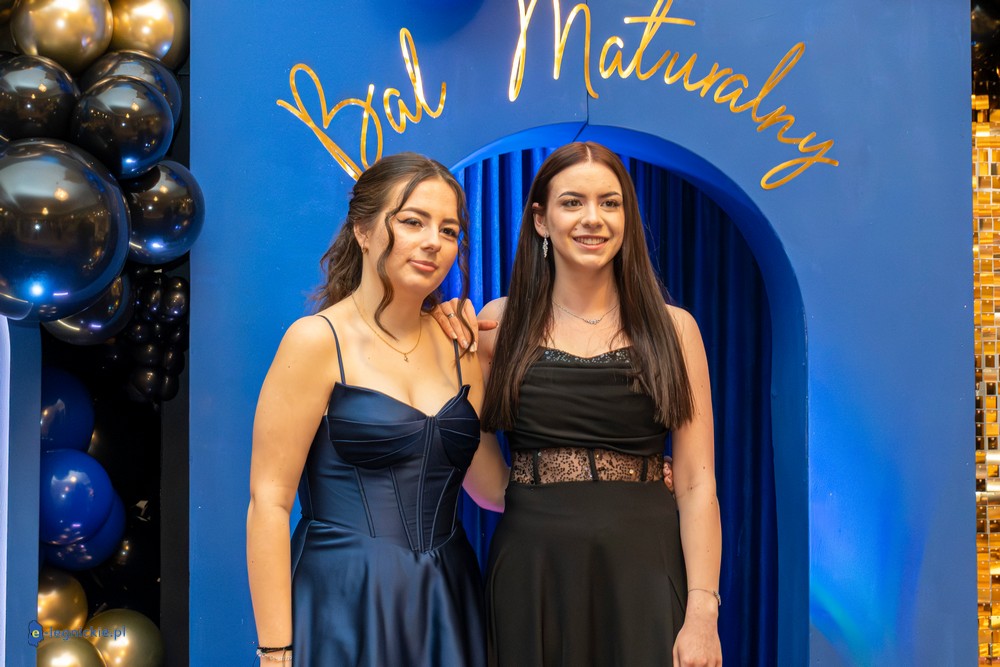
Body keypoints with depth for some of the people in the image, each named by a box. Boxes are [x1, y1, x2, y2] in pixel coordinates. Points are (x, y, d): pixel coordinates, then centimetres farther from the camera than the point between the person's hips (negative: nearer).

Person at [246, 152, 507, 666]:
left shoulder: (456, 347, 7)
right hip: (346, 606, -5)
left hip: (447, 604, 6)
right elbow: (268, 503, -11)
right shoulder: (317, 340, -9)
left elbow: (492, 485, 9)